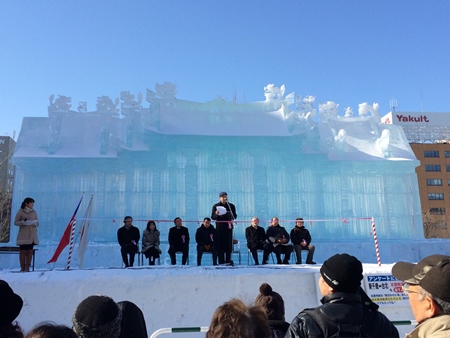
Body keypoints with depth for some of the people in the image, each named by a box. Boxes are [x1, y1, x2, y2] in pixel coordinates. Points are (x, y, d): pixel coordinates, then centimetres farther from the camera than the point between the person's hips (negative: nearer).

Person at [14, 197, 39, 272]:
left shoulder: (34, 212, 9)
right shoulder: (20, 212, -1)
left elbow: (37, 223, 13)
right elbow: (15, 222, 0)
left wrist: (36, 224, -10)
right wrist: (23, 222, -18)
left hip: (32, 235, 3)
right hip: (23, 235, -3)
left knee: (30, 251, 2)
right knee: (23, 251, 0)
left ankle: (27, 268, 8)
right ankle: (22, 267, 7)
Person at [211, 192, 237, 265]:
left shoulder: (231, 206, 8)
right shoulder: (216, 206, 5)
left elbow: (235, 216, 7)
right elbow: (213, 217, 3)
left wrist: (232, 215, -15)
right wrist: (216, 214, -18)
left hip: (228, 227, 1)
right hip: (219, 227, -1)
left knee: (229, 244, 0)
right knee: (220, 244, -2)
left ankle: (228, 261, 7)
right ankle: (221, 261, 4)